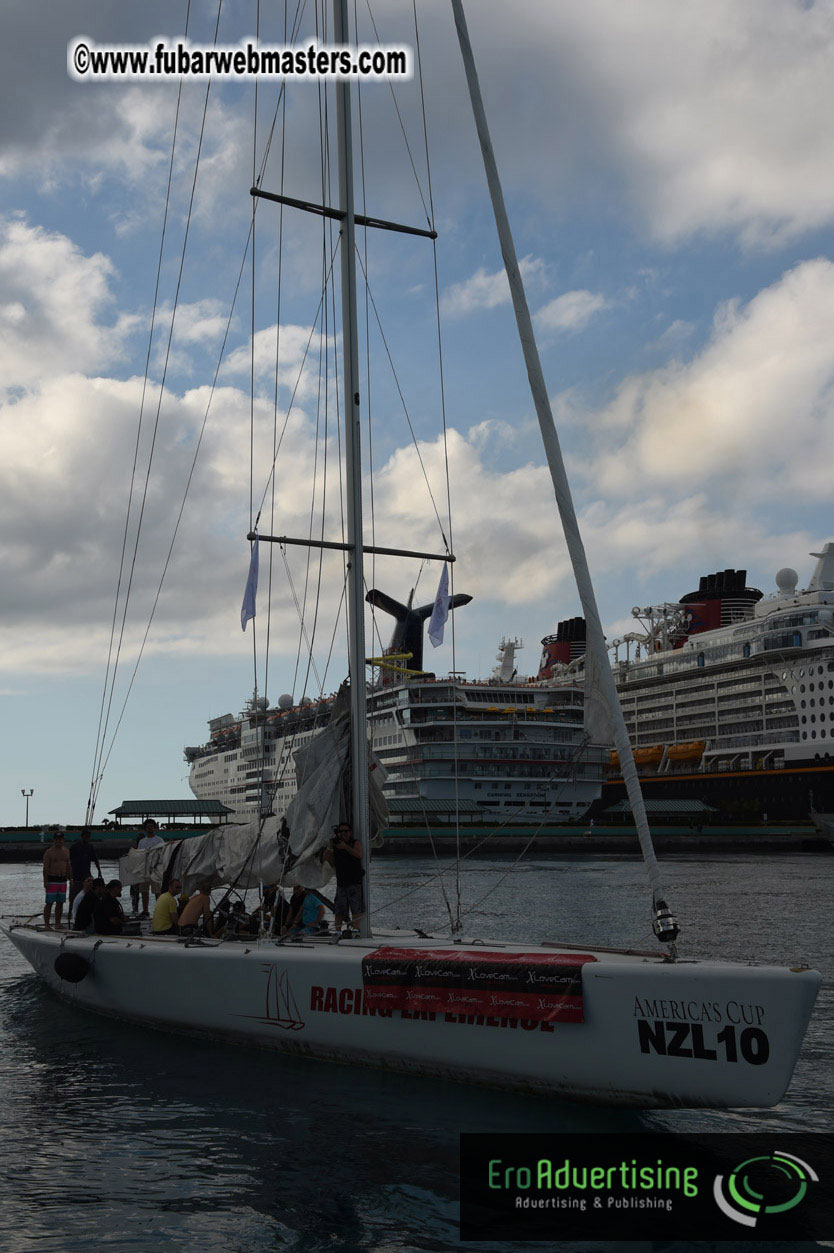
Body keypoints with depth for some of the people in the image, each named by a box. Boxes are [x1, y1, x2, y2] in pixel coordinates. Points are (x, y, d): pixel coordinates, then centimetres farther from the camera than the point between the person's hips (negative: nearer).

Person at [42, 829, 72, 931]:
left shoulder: (66, 851, 13)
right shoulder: (49, 852, -5)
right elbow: (45, 868, -9)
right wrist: (45, 881, -15)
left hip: (63, 880, 6)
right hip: (52, 880, -6)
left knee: (60, 903, 8)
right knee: (49, 903, -5)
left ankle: (57, 923, 15)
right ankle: (46, 924, -2)